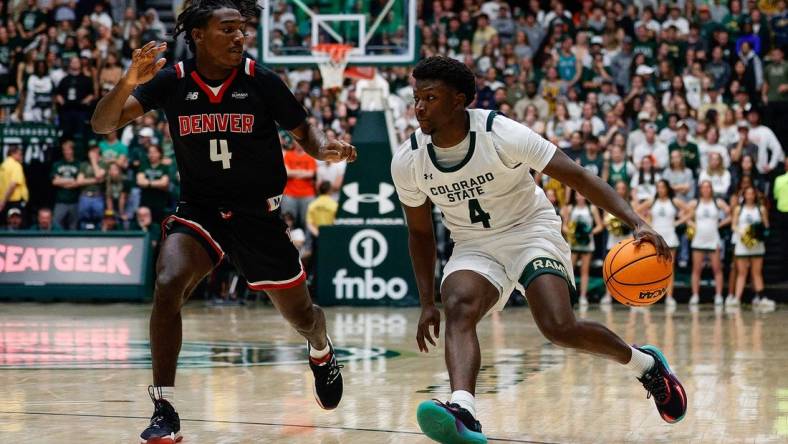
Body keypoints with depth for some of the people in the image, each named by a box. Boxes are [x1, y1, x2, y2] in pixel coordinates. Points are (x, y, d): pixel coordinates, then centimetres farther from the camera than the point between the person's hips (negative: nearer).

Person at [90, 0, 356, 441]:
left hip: (258, 212, 0)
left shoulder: (261, 81, -12)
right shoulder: (171, 81, -10)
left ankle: (322, 353, 51)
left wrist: (325, 148, -22)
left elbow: (304, 130, 1)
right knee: (167, 286, -27)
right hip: (199, 209, 0)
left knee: (301, 314, 11)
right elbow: (103, 124, -15)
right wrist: (129, 82, -34)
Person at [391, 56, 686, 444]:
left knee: (559, 327, -21)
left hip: (530, 230, -3)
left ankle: (645, 363, 8)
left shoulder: (503, 135, -23)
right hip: (474, 245, 3)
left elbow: (578, 177, -20)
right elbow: (420, 233, 7)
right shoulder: (407, 162, -10)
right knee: (458, 309, -29)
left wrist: (636, 223, -30)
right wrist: (427, 303, 3)